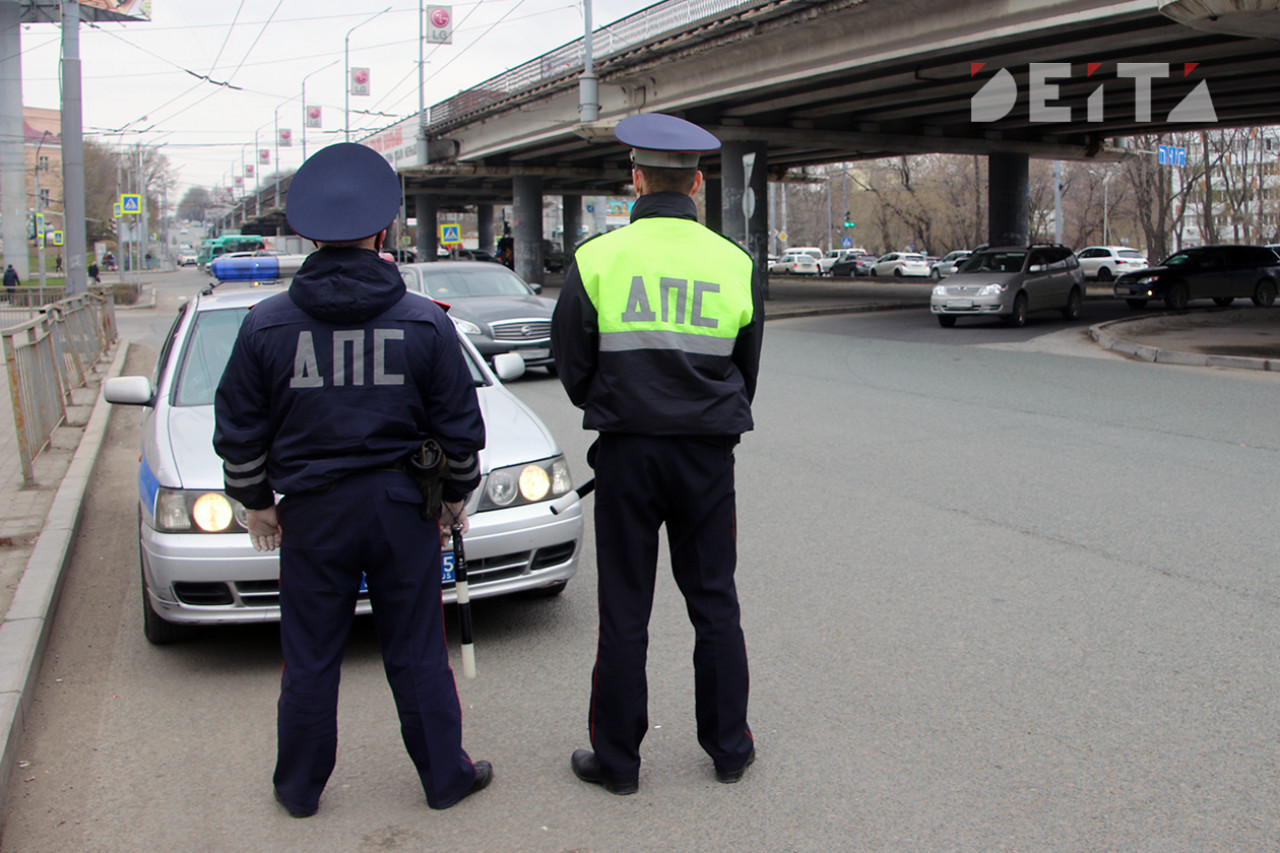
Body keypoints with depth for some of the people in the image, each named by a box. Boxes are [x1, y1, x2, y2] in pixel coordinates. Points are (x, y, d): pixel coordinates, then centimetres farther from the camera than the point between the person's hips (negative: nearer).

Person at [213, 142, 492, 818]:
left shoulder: (267, 324, -5)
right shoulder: (425, 323, -5)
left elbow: (239, 431, 1)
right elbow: (460, 426, 0)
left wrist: (256, 500, 15)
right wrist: (455, 495, 14)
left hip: (313, 510, 0)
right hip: (401, 507, 0)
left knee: (310, 659, 12)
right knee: (417, 654, 11)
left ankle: (300, 788, 27)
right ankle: (444, 776, 23)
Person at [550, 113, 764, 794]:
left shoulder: (597, 259, -7)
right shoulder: (734, 264, 0)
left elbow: (571, 365, 1)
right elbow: (747, 370, 11)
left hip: (627, 452, -2)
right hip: (710, 455, 2)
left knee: (624, 610, 6)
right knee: (714, 603, 13)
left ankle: (616, 759, 16)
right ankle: (729, 748, 22)